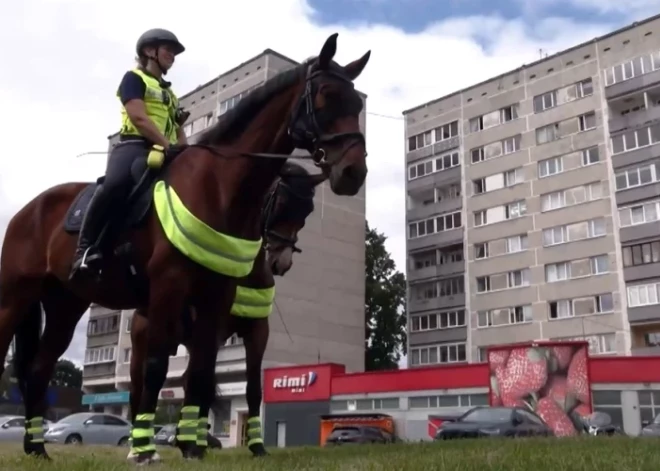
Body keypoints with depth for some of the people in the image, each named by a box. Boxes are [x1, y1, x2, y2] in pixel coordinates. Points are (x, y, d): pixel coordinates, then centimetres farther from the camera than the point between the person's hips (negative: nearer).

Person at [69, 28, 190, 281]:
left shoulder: (170, 93, 32)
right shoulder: (134, 78, 8)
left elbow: (178, 130, 27)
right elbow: (139, 118, -8)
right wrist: (169, 146, -18)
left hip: (164, 152, 8)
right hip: (134, 146, -8)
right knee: (116, 183, -37)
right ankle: (85, 247, -30)